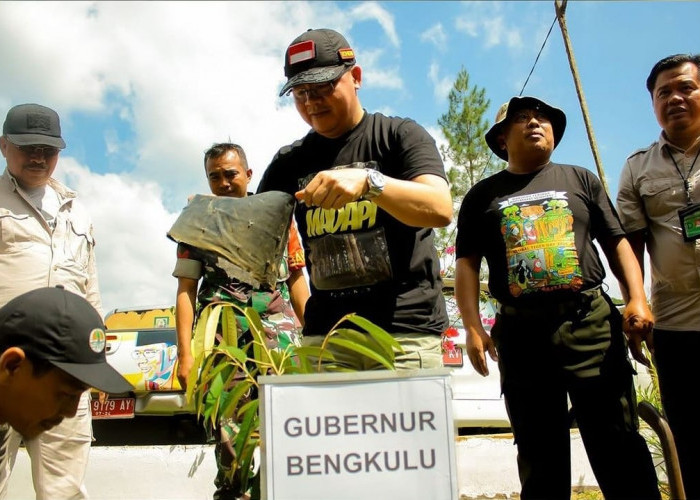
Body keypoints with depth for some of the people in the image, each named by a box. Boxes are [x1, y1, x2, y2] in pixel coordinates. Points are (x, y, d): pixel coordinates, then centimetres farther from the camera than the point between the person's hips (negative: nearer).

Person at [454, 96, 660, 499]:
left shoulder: (580, 179, 14)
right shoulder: (483, 195, 12)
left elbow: (617, 243, 11)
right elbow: (467, 264, 5)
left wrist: (638, 299, -4)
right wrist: (473, 327, -6)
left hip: (591, 321, 0)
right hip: (521, 331, 0)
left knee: (619, 446, -2)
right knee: (540, 457, 9)